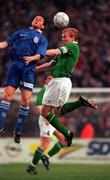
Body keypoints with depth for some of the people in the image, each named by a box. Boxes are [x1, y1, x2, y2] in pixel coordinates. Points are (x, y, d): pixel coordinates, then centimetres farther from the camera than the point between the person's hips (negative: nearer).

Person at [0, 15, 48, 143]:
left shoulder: (42, 39, 15)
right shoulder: (21, 32, 23)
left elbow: (40, 55, 0)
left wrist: (31, 58, -22)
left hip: (28, 69, -1)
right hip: (15, 65, 1)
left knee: (26, 99, -10)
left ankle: (18, 130, 0)